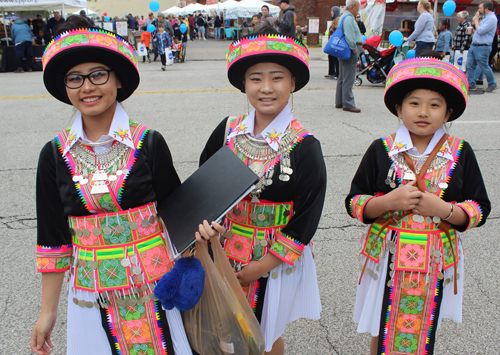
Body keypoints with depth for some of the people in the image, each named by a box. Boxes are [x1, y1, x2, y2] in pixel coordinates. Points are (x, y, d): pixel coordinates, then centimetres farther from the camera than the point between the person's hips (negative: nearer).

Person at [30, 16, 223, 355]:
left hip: (153, 285, -1)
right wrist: (48, 311, 6)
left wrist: (202, 229, -23)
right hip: (92, 291, 2)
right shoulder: (55, 155, -4)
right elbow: (53, 238, 2)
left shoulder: (148, 143, -10)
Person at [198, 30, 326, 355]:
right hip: (226, 253, 3)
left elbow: (306, 221, -14)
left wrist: (259, 267, -13)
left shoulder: (304, 147, -17)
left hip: (275, 260, -3)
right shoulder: (228, 130, -6)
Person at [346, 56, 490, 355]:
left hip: (436, 260, 1)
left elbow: (479, 210, 0)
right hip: (388, 257, -1)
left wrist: (443, 209, -18)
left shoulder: (461, 154, -2)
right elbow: (354, 202, -4)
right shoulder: (381, 150, -5)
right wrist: (388, 202, -21)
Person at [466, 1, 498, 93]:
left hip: (482, 48, -9)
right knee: (470, 65, 4)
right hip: (474, 46, 9)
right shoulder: (485, 17, 16)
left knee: (484, 67, 1)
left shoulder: (492, 18, -15)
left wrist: (476, 21, -8)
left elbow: (480, 31, -22)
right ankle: (471, 85, 9)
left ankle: (492, 85, 18)